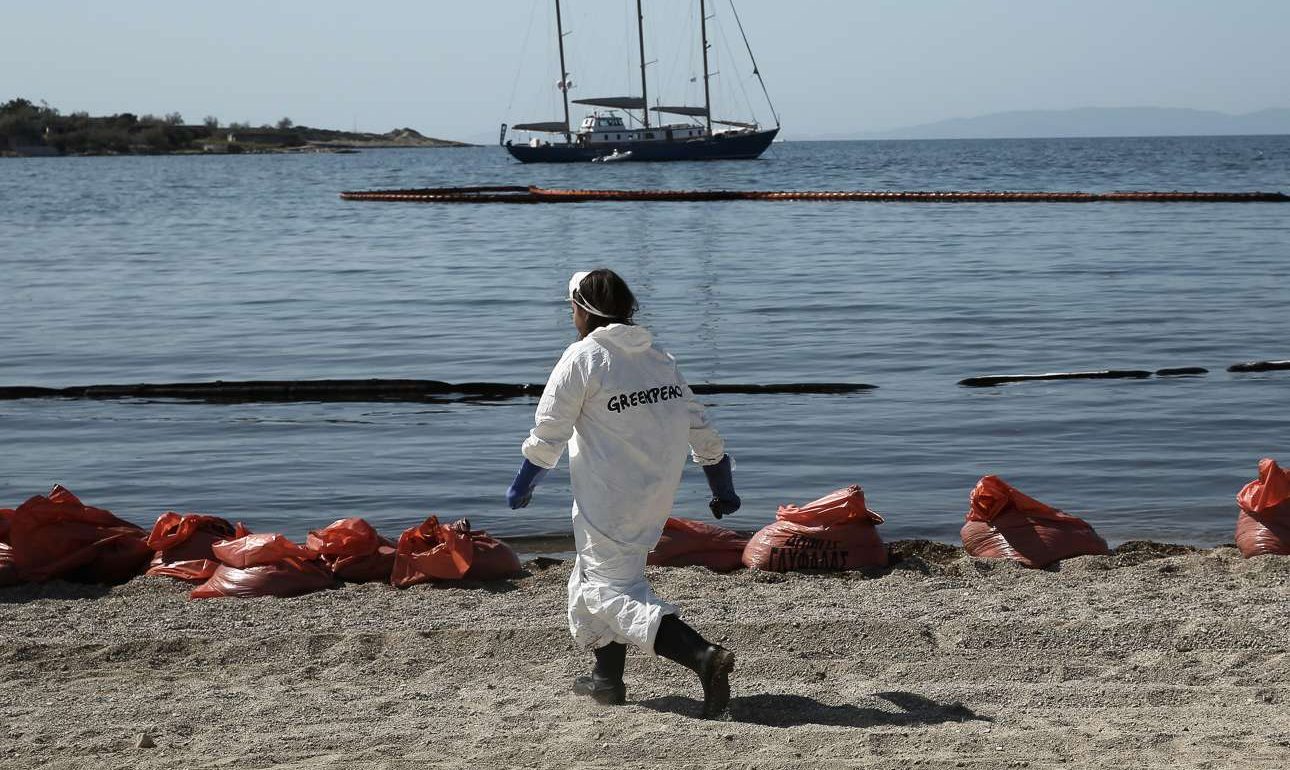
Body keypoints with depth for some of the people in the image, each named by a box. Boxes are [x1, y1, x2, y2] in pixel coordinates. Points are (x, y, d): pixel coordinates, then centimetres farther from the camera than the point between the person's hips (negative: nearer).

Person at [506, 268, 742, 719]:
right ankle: (607, 679, 28)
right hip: (657, 498, 8)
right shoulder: (658, 357, 10)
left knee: (614, 590, -7)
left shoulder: (582, 358, -10)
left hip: (608, 503, -8)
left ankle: (703, 656, -26)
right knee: (591, 578, 23)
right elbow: (698, 426, 12)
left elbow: (548, 433, -8)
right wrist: (723, 488, 21)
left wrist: (522, 486, 5)